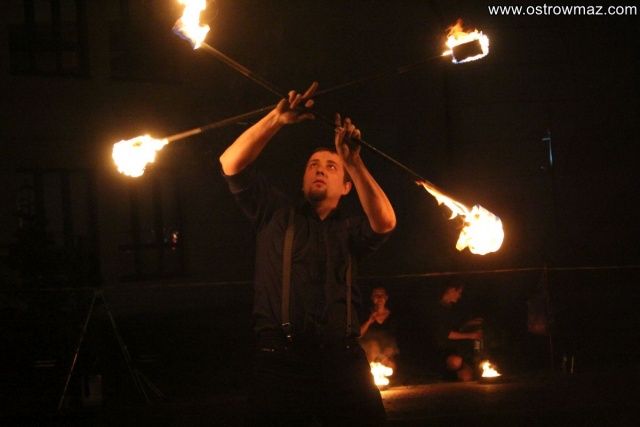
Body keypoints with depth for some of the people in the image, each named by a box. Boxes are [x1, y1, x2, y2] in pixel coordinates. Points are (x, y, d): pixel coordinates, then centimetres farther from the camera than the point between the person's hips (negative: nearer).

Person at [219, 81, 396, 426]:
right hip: (279, 359, -1)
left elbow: (385, 222, -5)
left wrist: (353, 162, -12)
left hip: (341, 360, 1)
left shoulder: (349, 230, 18)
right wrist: (277, 119, -2)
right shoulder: (275, 214, 17)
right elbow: (231, 164, 6)